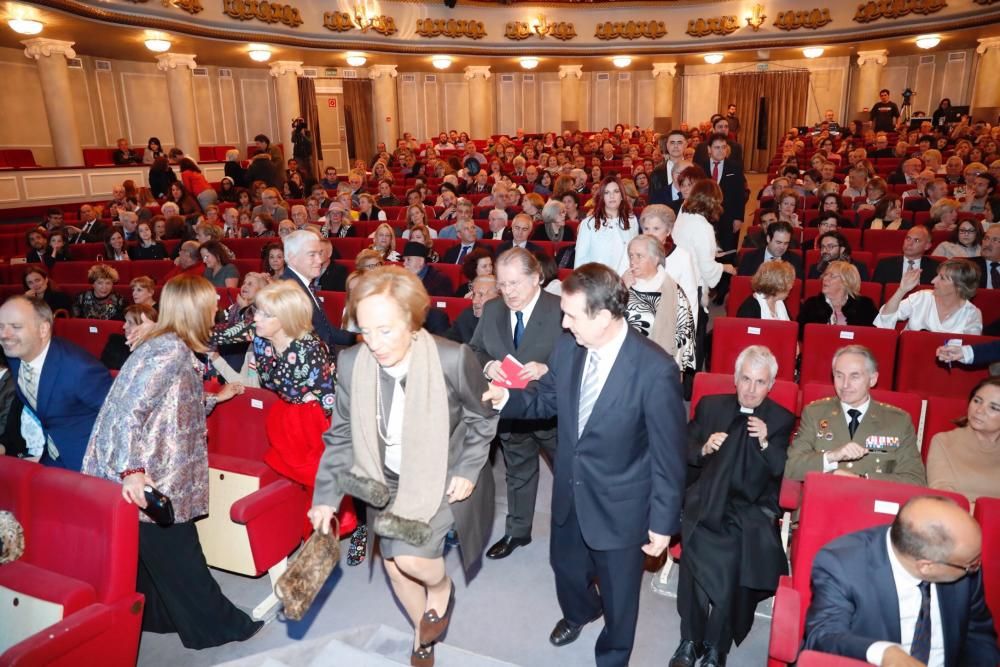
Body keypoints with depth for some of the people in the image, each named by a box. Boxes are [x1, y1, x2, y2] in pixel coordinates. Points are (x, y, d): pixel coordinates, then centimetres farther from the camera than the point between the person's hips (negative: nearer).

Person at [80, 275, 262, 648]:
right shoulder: (171, 351, -19)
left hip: (151, 471, 9)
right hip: (146, 477, -9)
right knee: (177, 555, 5)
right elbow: (128, 411, -28)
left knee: (155, 554, 21)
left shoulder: (167, 346, 11)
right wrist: (132, 471, -34)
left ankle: (157, 616, 37)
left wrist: (216, 398, 30)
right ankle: (217, 626, 18)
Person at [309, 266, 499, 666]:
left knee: (410, 556, -21)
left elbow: (483, 417, -9)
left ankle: (440, 586, 18)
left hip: (443, 476, -4)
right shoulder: (351, 363, -18)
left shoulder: (452, 359, -28)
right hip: (387, 481, 4)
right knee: (395, 568, 17)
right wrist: (326, 495, -5)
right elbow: (341, 434, -4)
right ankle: (423, 632, 49)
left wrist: (468, 471, -12)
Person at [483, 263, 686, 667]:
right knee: (566, 565, 30)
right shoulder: (566, 348, -12)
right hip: (569, 490, 5)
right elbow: (546, 400, 5)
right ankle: (580, 612, 66)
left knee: (617, 591, 20)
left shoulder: (655, 370, -28)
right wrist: (506, 399, -15)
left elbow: (669, 454, -19)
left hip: (620, 504, -5)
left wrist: (663, 522, -12)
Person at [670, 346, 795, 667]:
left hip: (753, 508, 0)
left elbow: (785, 473, 3)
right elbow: (683, 452, 13)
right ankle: (691, 639, -14)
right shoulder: (710, 406, 11)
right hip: (707, 501, 0)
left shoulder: (782, 420, 9)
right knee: (698, 548, -29)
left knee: (739, 555, -29)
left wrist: (765, 443, -13)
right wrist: (704, 449, -8)